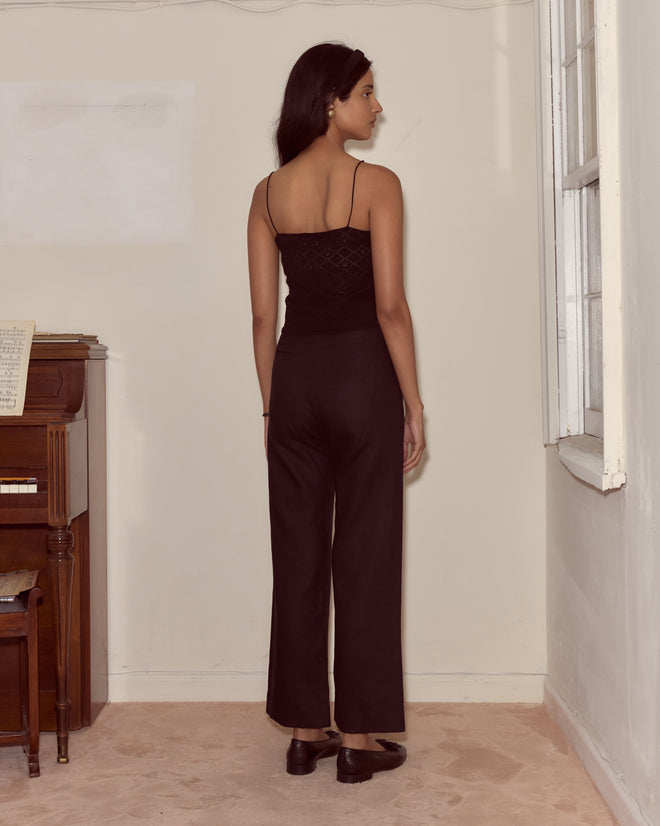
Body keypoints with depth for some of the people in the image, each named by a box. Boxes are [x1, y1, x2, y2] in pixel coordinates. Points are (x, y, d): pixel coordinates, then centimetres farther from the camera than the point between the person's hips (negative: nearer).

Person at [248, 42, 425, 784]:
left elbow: (263, 314, 5)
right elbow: (390, 305, -12)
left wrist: (271, 405, 12)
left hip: (295, 373, 4)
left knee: (298, 556, 10)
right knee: (364, 556, 3)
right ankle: (358, 738, 10)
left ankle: (304, 732, 18)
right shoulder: (376, 184, -7)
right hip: (361, 371, -4)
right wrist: (414, 403, -5)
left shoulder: (269, 193, 5)